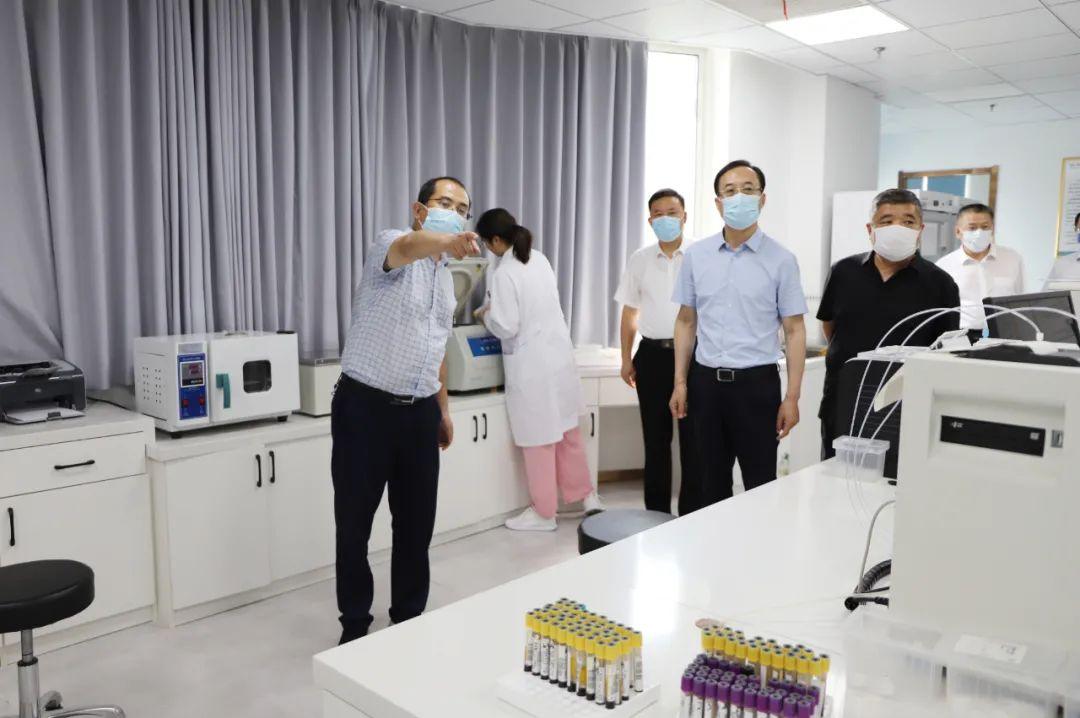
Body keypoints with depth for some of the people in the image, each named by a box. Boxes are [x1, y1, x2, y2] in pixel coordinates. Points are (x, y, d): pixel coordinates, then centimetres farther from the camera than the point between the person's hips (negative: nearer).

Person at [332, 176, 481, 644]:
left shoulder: (445, 278, 15)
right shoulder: (392, 246, -9)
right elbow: (410, 247, -36)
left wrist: (443, 408, 21)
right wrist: (448, 241, -57)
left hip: (419, 412, 7)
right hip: (366, 407, -6)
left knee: (417, 523, 11)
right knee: (354, 523, 5)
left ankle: (409, 618, 27)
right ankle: (356, 624, 22)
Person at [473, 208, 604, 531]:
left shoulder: (503, 274, -18)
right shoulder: (540, 259, 7)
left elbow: (506, 327, -19)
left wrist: (487, 316, 0)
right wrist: (494, 308, 20)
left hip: (532, 365, -8)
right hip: (559, 355, 8)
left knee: (539, 440, 5)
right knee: (567, 431, 20)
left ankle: (544, 513, 19)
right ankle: (587, 495, 31)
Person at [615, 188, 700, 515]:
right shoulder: (639, 260, 7)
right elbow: (629, 314, 11)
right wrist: (627, 360, 8)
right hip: (653, 355, 3)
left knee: (693, 437, 2)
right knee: (656, 438, 11)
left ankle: (692, 512, 15)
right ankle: (656, 510, 23)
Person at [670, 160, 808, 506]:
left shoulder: (781, 260, -4)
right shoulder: (695, 255, 4)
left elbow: (794, 330, -2)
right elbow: (686, 322, 10)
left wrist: (792, 397, -8)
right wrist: (680, 382, 5)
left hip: (756, 383, -2)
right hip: (706, 381, 3)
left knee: (761, 484, 5)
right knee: (711, 481, 14)